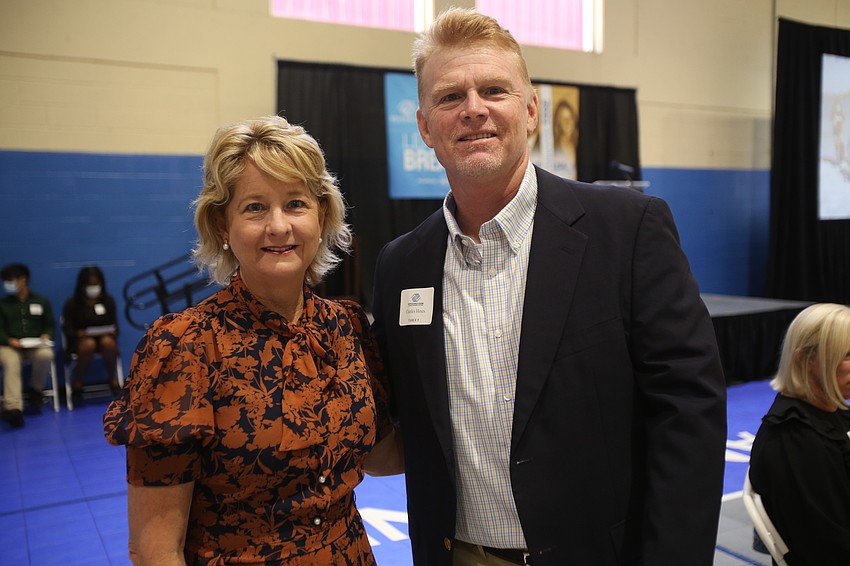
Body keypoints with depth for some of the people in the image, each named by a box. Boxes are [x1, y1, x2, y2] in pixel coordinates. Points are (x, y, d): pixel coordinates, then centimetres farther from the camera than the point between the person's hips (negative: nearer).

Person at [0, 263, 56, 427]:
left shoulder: (42, 301, 16)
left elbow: (50, 325, 16)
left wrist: (46, 335, -8)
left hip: (36, 345, 0)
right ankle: (13, 408, -53)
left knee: (46, 355, -37)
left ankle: (35, 390, -7)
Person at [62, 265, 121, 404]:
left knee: (108, 342, -35)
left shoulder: (108, 300, 6)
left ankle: (113, 380, -15)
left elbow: (114, 324, 9)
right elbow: (67, 328, 0)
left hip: (105, 337, 1)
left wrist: (113, 332, -15)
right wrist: (78, 333, -22)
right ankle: (77, 384, -18)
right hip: (80, 340, -1)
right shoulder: (72, 304, 0)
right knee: (89, 344, -37)